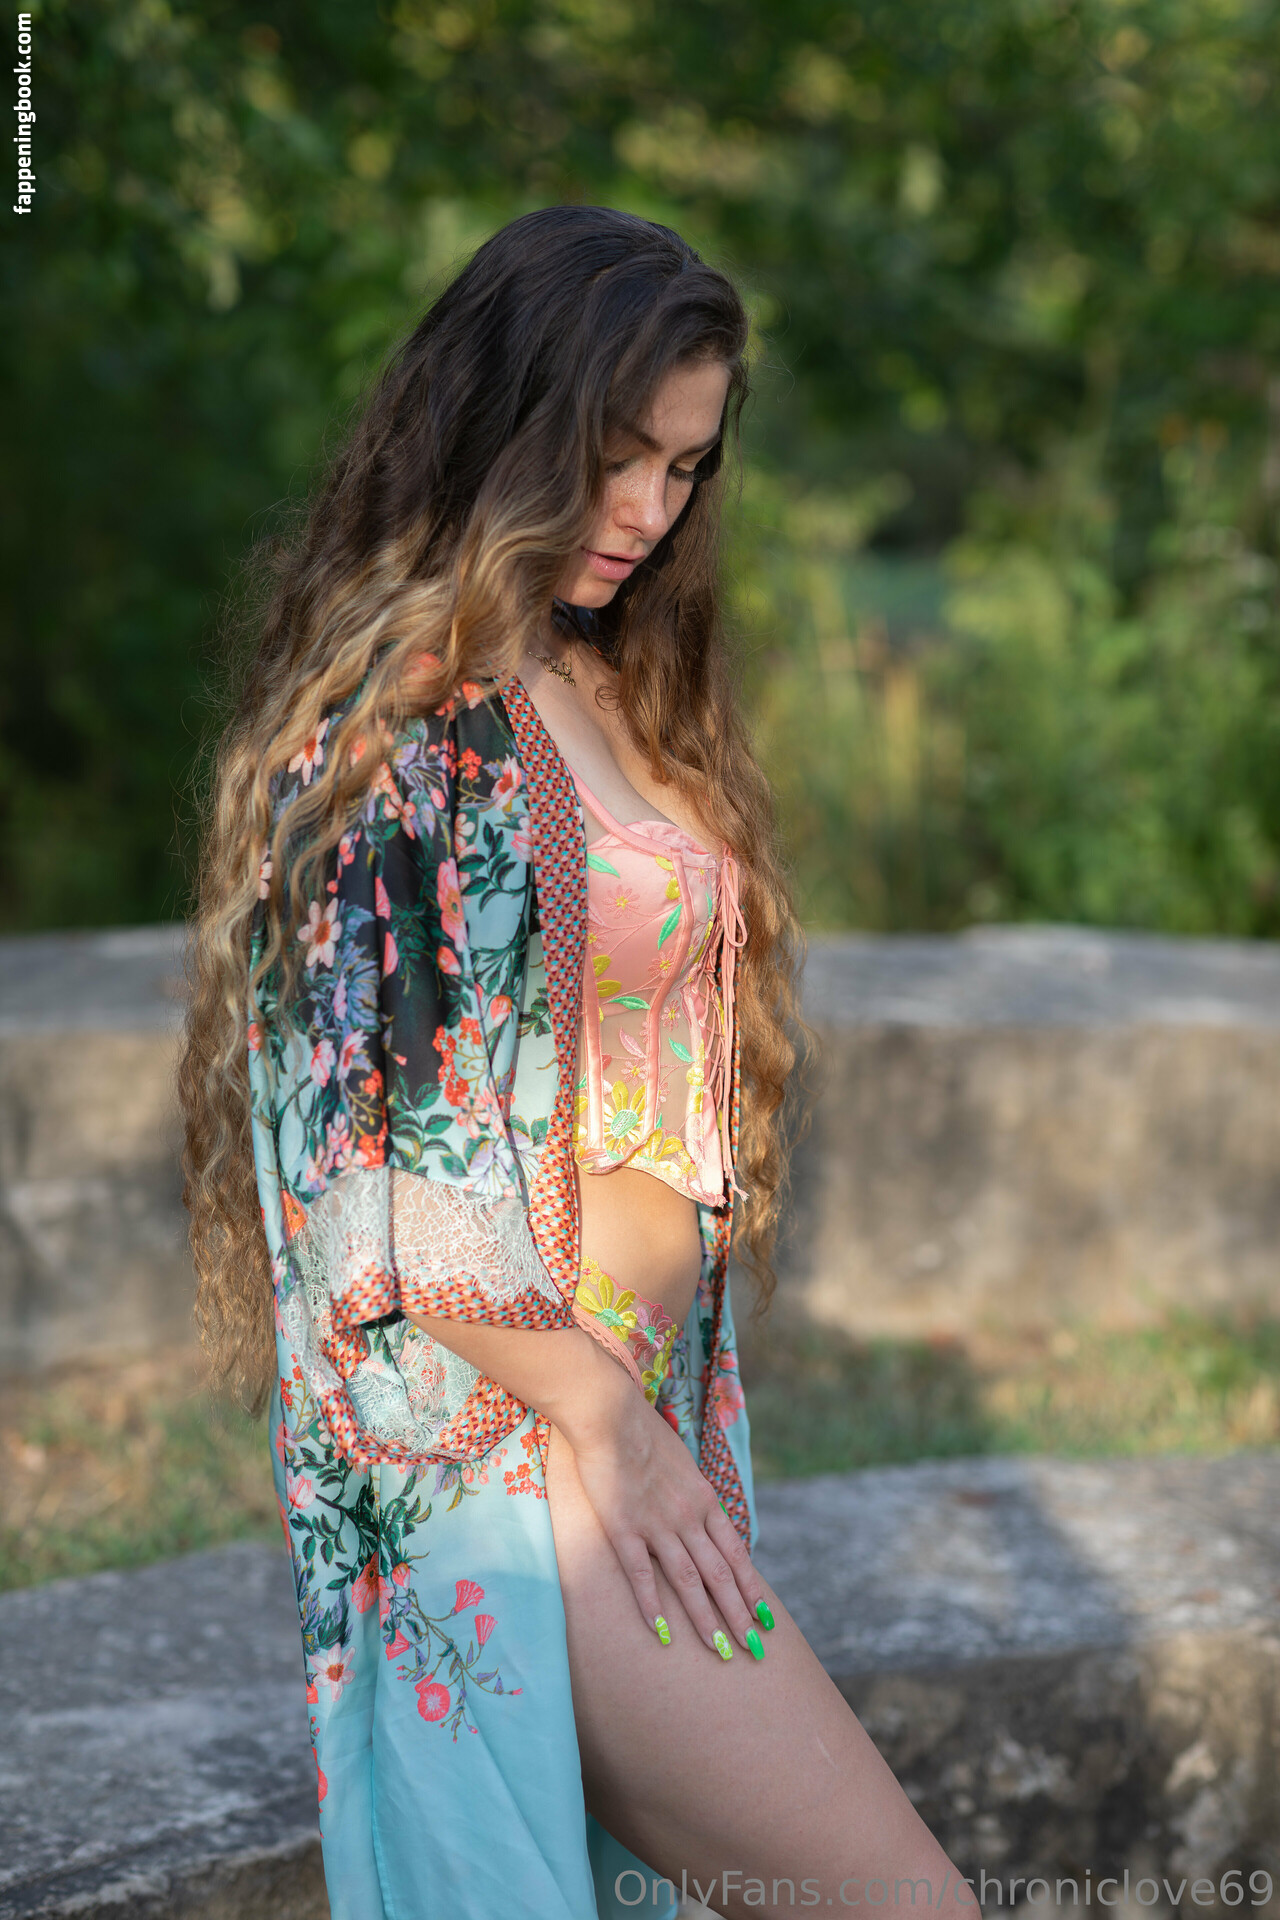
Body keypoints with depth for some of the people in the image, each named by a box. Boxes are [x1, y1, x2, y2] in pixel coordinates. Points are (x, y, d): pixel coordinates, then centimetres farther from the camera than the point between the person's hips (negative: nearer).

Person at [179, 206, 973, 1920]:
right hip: (488, 1423, -8)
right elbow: (370, 1149, -15)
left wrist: (657, 1409, 12)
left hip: (639, 1394, 8)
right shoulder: (386, 719, -11)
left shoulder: (630, 697, 15)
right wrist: (606, 1421, -12)